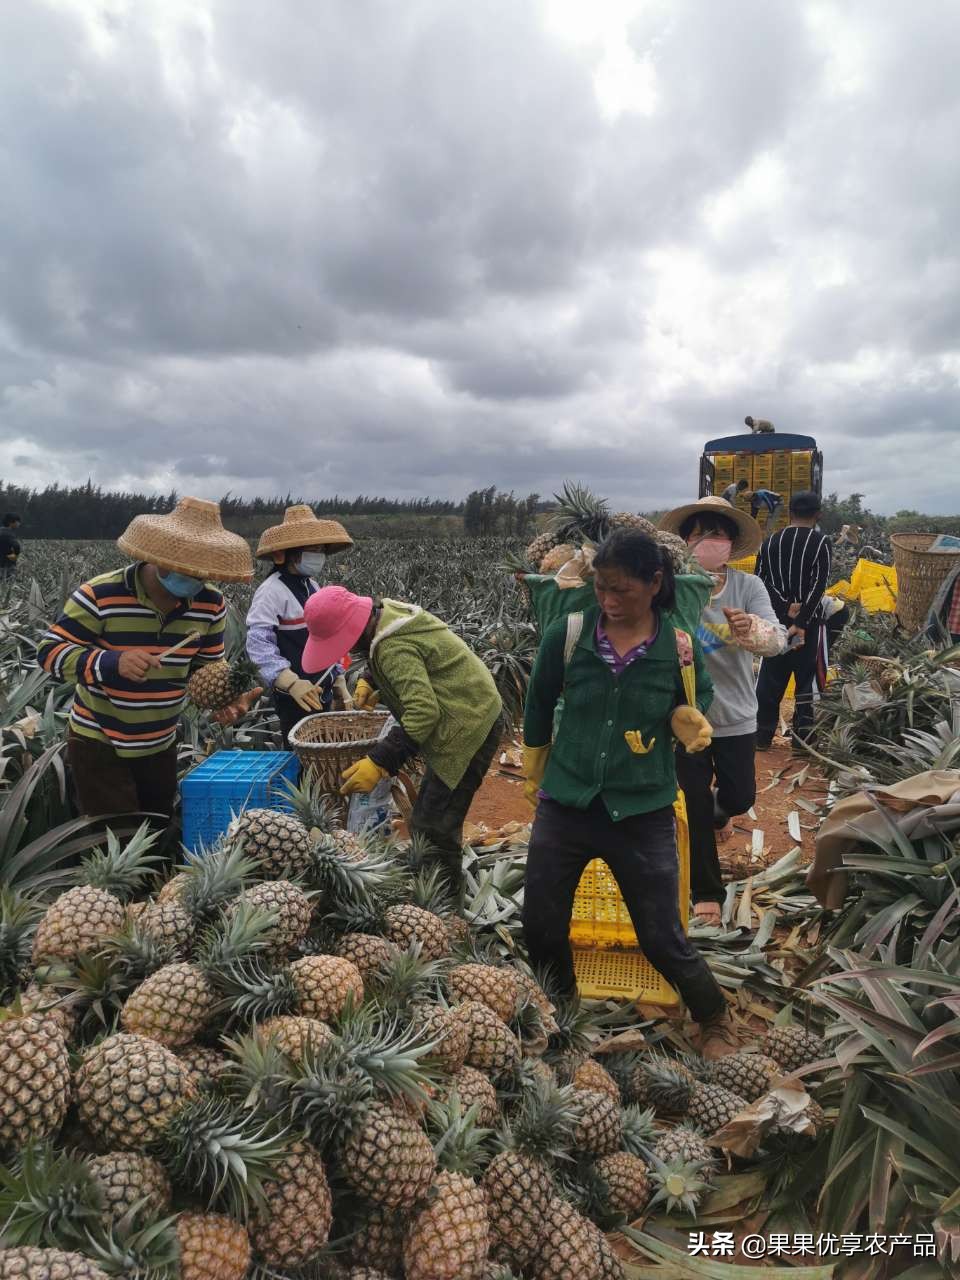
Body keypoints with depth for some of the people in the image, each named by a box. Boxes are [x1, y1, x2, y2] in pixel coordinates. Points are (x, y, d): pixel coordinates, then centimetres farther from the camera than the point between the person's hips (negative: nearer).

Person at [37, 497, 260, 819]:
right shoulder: (99, 594, -21)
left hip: (161, 746, 5)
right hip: (98, 745, -5)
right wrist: (112, 663, -35)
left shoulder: (210, 604, -8)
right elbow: (50, 652, -18)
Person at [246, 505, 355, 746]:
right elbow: (258, 642, -25)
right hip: (295, 698, -8)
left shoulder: (312, 586, 12)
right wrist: (291, 682, -36)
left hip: (323, 693, 8)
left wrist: (340, 685, 18)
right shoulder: (272, 590, -15)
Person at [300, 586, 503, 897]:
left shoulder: (392, 648, -26)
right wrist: (371, 682, 11)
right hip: (473, 716, 11)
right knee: (435, 819, 18)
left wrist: (379, 763, -34)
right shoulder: (386, 611, 4)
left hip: (467, 729, -11)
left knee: (433, 828, -8)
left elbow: (423, 711, -34)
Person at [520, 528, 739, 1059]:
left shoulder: (680, 649, -9)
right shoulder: (566, 635, -9)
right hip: (564, 807, 2)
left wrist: (687, 723, -16)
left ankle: (715, 1019, 39)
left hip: (643, 815, -1)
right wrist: (534, 778, 16)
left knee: (664, 941, 8)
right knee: (542, 931, 10)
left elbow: (692, 715, 8)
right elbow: (538, 708, 6)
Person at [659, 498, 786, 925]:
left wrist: (751, 628, -42)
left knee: (739, 796, 10)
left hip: (735, 715, 2)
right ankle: (706, 891, 26)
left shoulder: (749, 586, -8)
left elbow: (777, 640, -19)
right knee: (695, 809, 6)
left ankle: (720, 810, 50)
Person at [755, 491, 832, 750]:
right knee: (806, 679, 4)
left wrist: (785, 607, -7)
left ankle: (762, 736, 15)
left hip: (775, 620, 3)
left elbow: (760, 581, -1)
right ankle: (802, 739, 7)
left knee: (770, 678, 10)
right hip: (808, 621, -3)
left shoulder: (770, 542, 5)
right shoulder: (821, 543, -6)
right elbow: (819, 586, -15)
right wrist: (801, 623, -16)